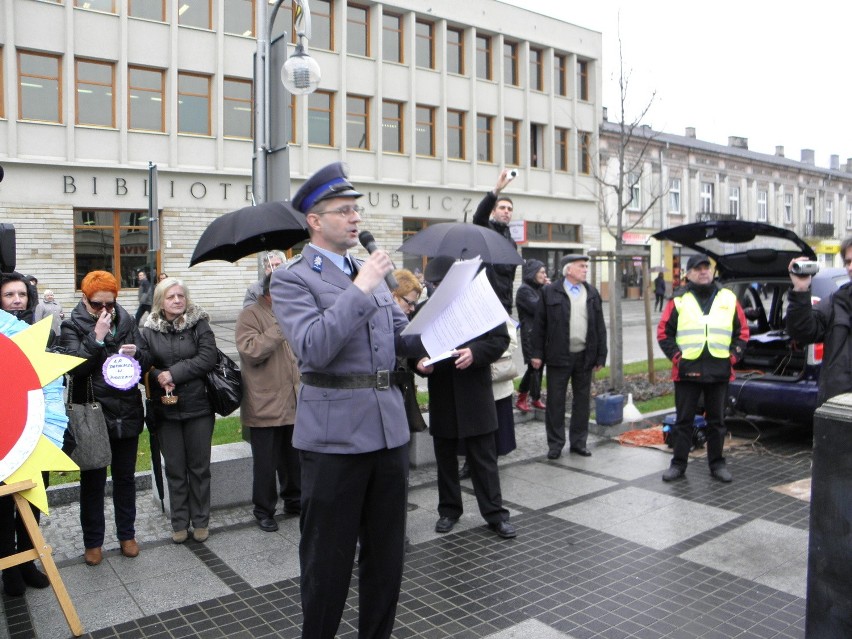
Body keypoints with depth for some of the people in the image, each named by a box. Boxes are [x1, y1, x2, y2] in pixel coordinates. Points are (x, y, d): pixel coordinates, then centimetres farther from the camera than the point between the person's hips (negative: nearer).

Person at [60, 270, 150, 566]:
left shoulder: (127, 322, 3)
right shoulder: (72, 326, -5)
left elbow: (147, 361, 4)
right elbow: (74, 365, -19)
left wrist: (136, 353, -17)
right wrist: (96, 337, -25)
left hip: (127, 414, 3)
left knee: (125, 478, 15)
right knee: (93, 481, 10)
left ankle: (127, 534, 30)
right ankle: (93, 541, 25)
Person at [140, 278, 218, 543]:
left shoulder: (199, 324, -3)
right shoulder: (149, 330, 2)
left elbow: (207, 359, -13)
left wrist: (173, 373, -17)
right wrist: (158, 377, -19)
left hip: (198, 406, -1)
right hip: (166, 409, 1)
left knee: (199, 466, 8)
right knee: (175, 468, 11)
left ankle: (201, 521, 23)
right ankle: (179, 523, 25)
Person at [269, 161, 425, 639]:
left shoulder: (371, 269, 14)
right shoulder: (293, 279, -7)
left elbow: (399, 336, 16)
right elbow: (314, 348, -22)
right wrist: (360, 288, -22)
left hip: (390, 427, 6)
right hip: (335, 435, -6)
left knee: (388, 550, 18)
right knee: (329, 557, 9)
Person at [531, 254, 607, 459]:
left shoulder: (592, 293, 11)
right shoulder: (550, 292, -1)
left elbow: (600, 327, 10)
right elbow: (539, 325, -1)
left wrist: (601, 356, 5)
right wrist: (537, 353, -6)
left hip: (585, 356, 4)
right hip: (558, 357, -3)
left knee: (582, 401, 10)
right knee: (555, 402, 3)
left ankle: (578, 442, 22)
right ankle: (555, 444, 14)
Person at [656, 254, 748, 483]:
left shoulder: (728, 299, 9)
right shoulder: (679, 300, 2)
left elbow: (742, 331, 12)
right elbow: (664, 332, 3)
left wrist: (733, 356, 2)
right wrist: (676, 356, -6)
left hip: (720, 372, 2)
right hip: (687, 371, -2)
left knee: (717, 421, 11)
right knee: (684, 420, 5)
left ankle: (717, 464, 23)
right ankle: (678, 464, 15)